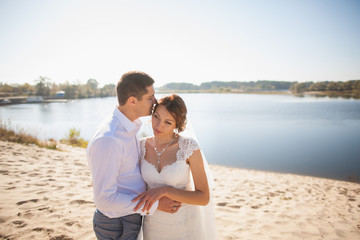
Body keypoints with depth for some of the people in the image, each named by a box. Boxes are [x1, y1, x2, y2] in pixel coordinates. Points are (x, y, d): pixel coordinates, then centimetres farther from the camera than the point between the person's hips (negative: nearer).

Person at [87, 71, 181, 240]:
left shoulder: (125, 126, -2)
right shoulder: (107, 139, -33)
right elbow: (104, 199, -29)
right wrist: (155, 204, -25)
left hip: (129, 215, 9)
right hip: (116, 226, -9)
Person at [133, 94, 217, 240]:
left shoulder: (190, 146, -20)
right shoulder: (142, 145, -7)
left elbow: (204, 198, -20)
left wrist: (163, 191, -30)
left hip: (186, 223, -3)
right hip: (155, 224, 3)